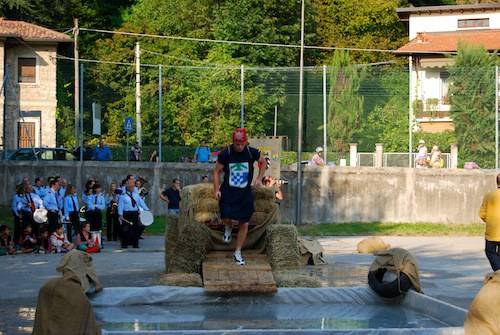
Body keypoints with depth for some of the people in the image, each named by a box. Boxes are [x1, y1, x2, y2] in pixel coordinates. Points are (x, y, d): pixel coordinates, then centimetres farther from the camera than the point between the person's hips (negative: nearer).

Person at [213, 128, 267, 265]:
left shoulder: (252, 152, -7)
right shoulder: (225, 154, -10)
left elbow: (263, 162, 14)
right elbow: (217, 171, 1)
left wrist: (259, 178, 4)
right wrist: (216, 189, -7)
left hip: (245, 192, 2)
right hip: (228, 191, -2)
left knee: (244, 223, 1)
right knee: (226, 218, -21)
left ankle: (237, 252, 16)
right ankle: (228, 228, 19)